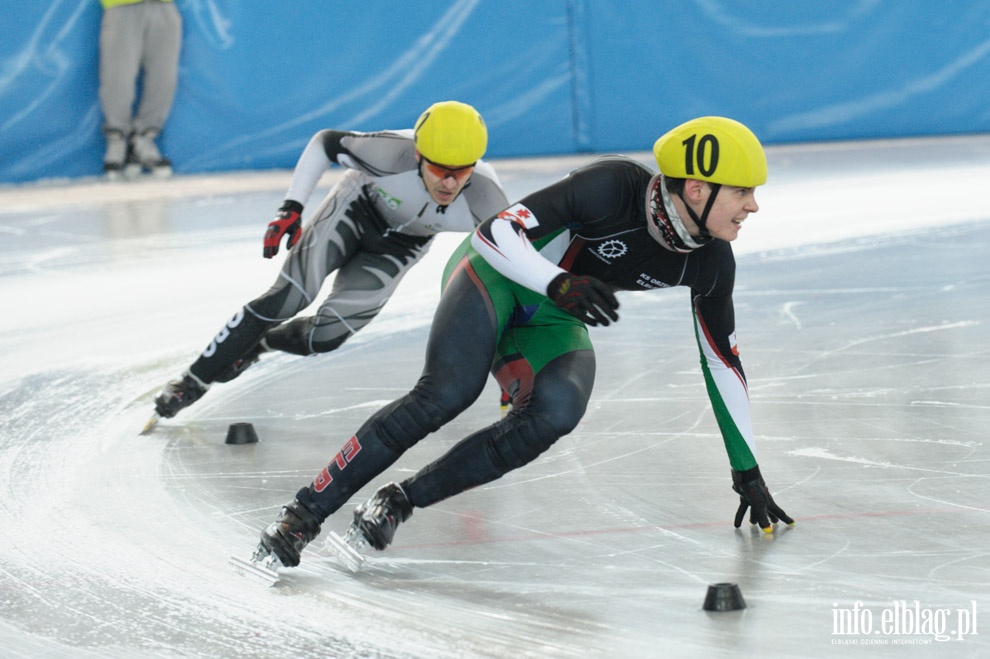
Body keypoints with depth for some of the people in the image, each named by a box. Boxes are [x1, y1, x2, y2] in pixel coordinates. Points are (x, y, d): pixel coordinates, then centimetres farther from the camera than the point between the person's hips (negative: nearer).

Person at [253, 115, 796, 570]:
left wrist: (747, 471, 7)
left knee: (557, 411, -29)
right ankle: (303, 513, -24)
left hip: (550, 323, 5)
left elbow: (722, 361, 4)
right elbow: (497, 230, -27)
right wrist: (559, 282, -43)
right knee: (446, 393, -32)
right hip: (498, 273, -5)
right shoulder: (616, 187, -28)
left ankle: (399, 503, -21)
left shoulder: (710, 262, -10)